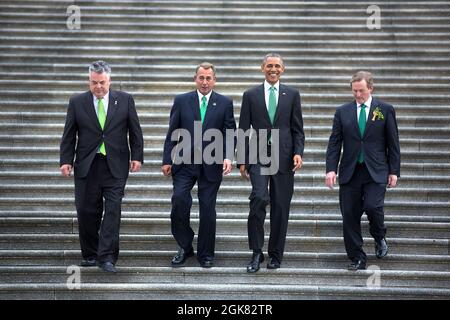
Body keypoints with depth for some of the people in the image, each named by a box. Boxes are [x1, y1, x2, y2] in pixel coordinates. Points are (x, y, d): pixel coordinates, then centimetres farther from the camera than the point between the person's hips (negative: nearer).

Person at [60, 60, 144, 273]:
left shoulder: (125, 100, 4)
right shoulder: (77, 102, 4)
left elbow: (135, 131, 7)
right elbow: (69, 135, 6)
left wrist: (137, 157, -1)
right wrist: (66, 160, -2)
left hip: (115, 165, -1)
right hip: (86, 165, 1)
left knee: (113, 210, -7)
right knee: (86, 212, 4)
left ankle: (107, 257, -5)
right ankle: (90, 255, 18)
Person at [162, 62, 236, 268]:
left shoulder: (225, 103, 5)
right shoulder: (181, 101, 6)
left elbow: (230, 133, 3)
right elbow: (172, 133, 6)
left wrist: (228, 157, -13)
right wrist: (167, 160, 0)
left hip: (211, 164, 0)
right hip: (185, 162, 0)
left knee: (208, 209, 4)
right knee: (179, 199, -15)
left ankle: (206, 254, 17)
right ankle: (185, 247, 5)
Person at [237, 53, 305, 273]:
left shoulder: (292, 94, 9)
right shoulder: (251, 95, 8)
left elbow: (298, 129, 8)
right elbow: (243, 130, 8)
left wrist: (298, 152, -7)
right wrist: (242, 160, 3)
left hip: (283, 157, 1)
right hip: (259, 156, -1)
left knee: (280, 207, 3)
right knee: (259, 197, -20)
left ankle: (275, 255, 17)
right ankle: (256, 253, -8)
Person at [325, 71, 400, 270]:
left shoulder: (385, 110, 4)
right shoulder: (343, 112, 8)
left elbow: (393, 143, 5)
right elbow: (334, 142, 6)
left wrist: (394, 171, -1)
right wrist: (331, 169, -5)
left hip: (376, 171, -2)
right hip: (350, 171, 2)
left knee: (372, 206, -19)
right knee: (349, 215, 0)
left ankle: (379, 237, 13)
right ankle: (357, 258, 12)